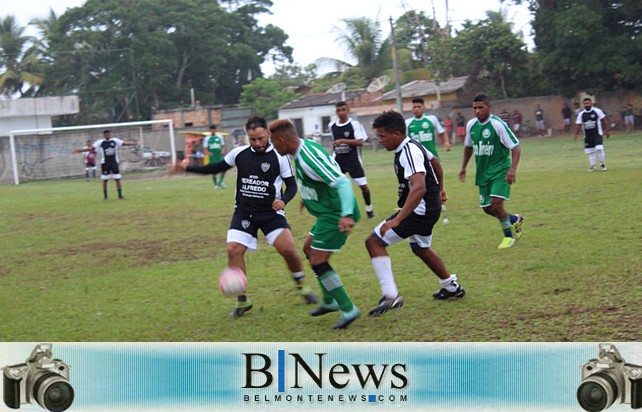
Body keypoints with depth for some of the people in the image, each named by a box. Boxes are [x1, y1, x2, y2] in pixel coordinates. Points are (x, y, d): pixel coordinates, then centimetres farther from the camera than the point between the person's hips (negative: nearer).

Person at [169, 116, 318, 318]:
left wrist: (283, 200, -22)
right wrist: (187, 168, 9)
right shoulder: (239, 153, 0)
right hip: (244, 212, 3)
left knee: (288, 249, -18)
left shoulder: (279, 156, -7)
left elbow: (291, 185, -1)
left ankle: (301, 286, 11)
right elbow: (217, 168, 15)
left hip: (271, 212, -2)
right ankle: (242, 301, 2)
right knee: (234, 250, -12)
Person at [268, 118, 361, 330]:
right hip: (329, 211, 11)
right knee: (309, 249, 23)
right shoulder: (304, 148, 6)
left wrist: (347, 214, -41)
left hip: (335, 214, -11)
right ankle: (330, 301, 32)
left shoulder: (309, 157, -25)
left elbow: (342, 182, -30)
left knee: (318, 262, -9)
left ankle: (348, 309, -2)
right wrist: (309, 197, 35)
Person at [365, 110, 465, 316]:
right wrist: (440, 189, 42)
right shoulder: (413, 146, 8)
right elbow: (435, 162, 28)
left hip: (419, 210, -11)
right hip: (429, 208, 11)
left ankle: (390, 295, -19)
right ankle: (452, 287, 46)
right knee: (421, 249, 31)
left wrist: (397, 220, -42)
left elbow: (418, 188, -37)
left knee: (374, 242, -12)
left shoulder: (408, 152, -24)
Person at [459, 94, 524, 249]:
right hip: (483, 172, 7)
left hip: (500, 171, -7)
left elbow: (515, 147, -17)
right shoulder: (471, 125, 1)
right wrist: (463, 167, 20)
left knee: (496, 203, -19)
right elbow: (469, 146, 20)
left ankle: (509, 236, 3)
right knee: (487, 208, 9)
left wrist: (513, 169, -28)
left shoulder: (498, 125, -18)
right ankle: (515, 220, 36)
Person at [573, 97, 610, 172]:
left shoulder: (597, 111, -3)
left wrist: (606, 131, 0)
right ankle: (593, 166, 17)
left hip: (597, 134, -4)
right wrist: (575, 134, 1)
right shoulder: (581, 114, 5)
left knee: (599, 149, -16)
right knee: (590, 151, 5)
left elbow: (604, 120, 1)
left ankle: (602, 163, 3)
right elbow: (578, 125, 9)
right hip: (587, 136, 4)